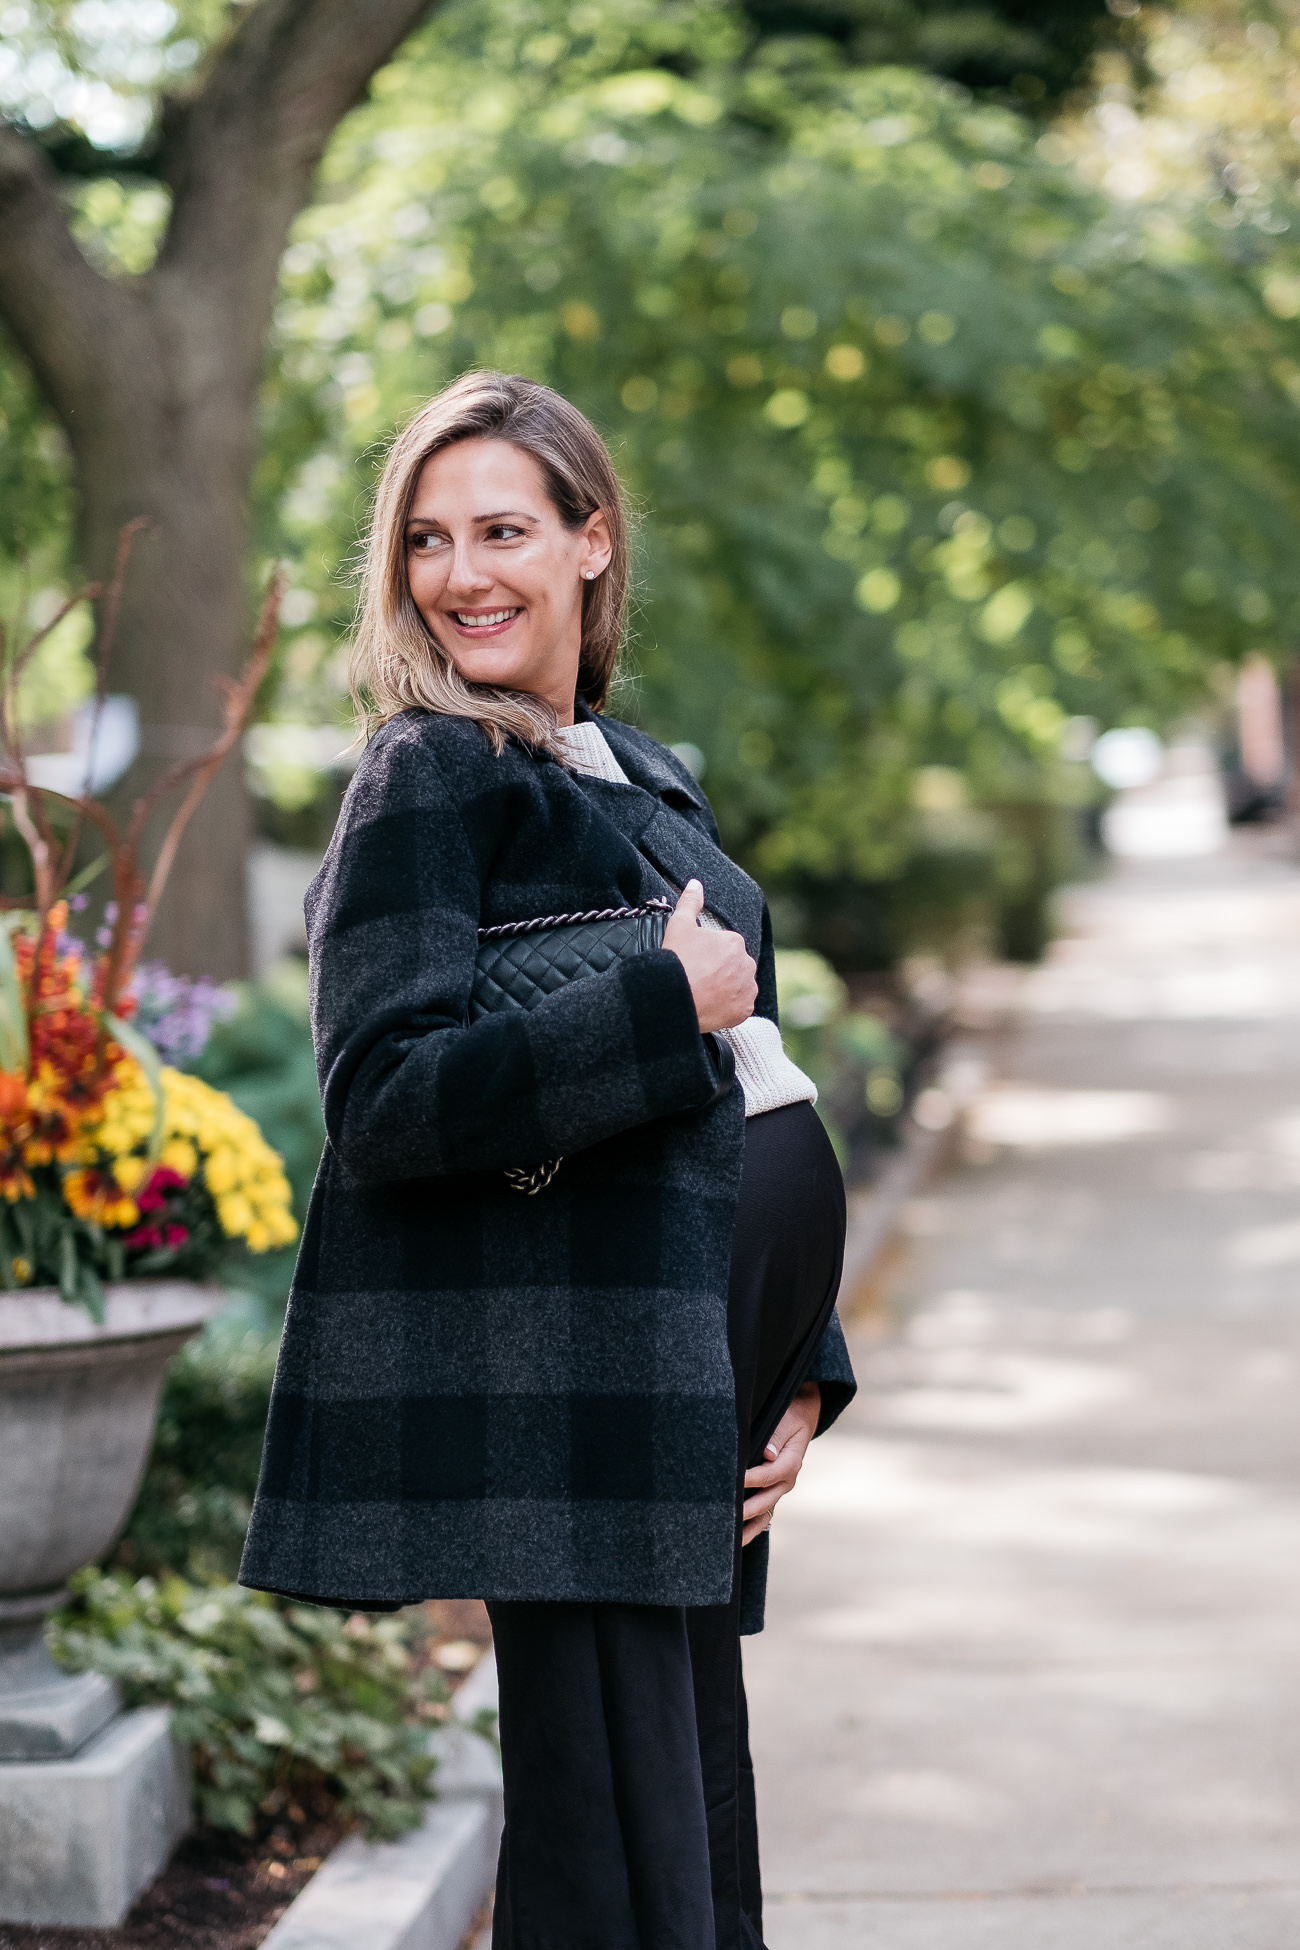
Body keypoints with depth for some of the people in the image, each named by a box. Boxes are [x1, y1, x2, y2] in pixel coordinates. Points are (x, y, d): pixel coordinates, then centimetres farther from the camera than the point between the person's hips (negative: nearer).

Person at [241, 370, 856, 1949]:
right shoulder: (432, 774, -6)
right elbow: (388, 1097, -17)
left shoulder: (644, 780, 18)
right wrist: (670, 1007, -15)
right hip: (554, 1390, -8)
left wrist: (800, 1374, 15)